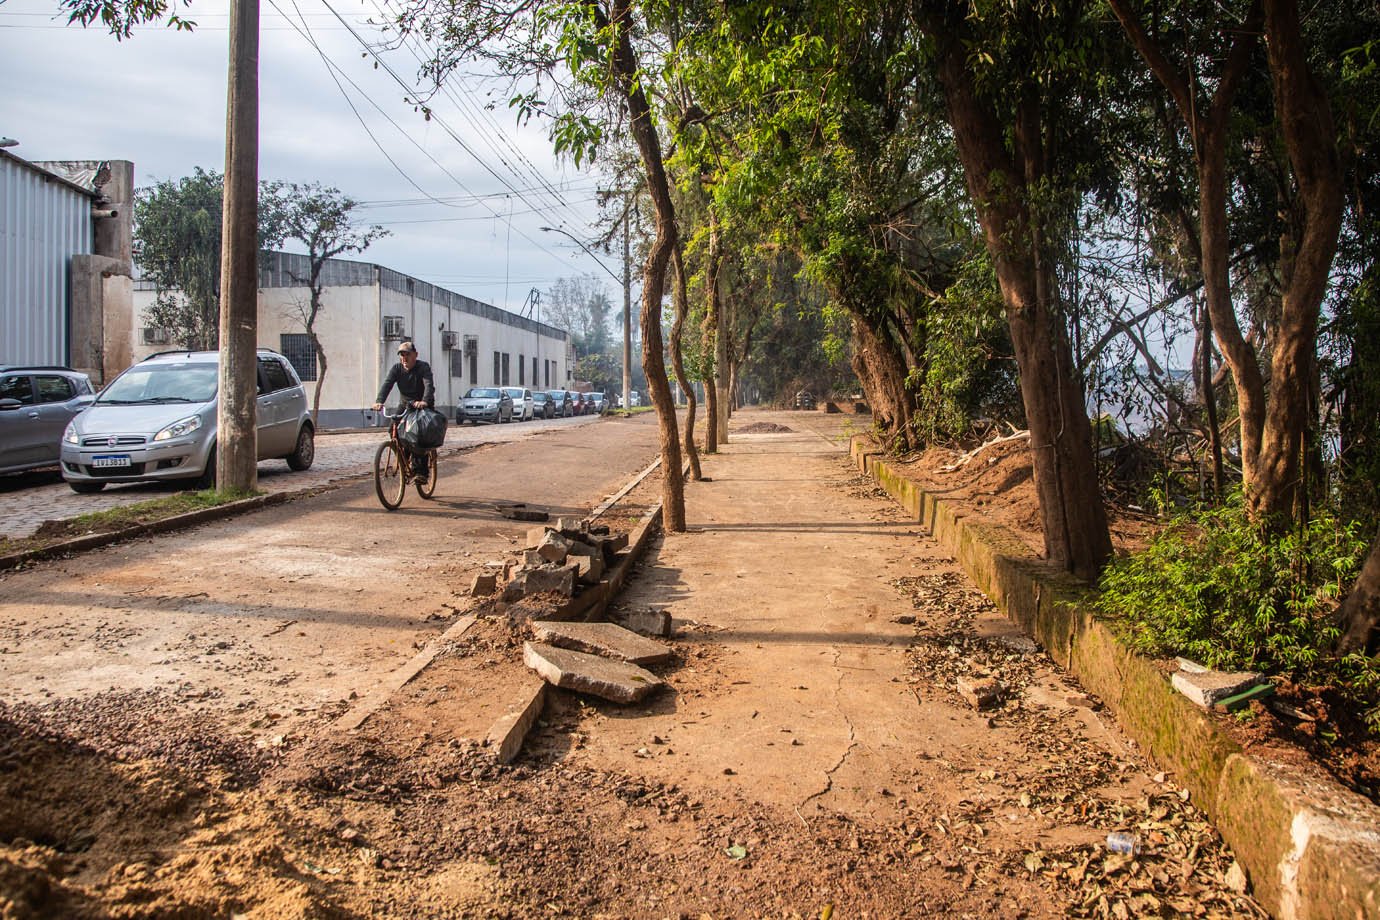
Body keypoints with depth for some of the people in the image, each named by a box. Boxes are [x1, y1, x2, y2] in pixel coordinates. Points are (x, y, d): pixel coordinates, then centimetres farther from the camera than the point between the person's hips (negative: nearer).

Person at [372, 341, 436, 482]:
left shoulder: (423, 367, -18)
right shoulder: (396, 369, -7)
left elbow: (429, 385, -35)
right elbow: (386, 384, -22)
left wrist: (425, 401, -55)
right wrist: (379, 401, -41)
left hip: (424, 406, -5)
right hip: (406, 405, 5)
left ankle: (421, 471, -14)